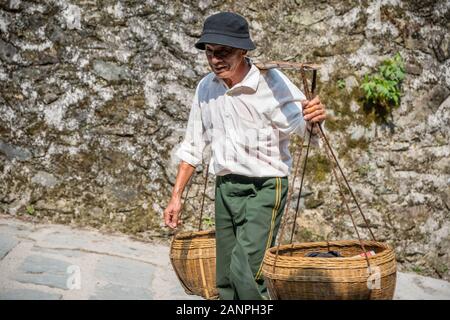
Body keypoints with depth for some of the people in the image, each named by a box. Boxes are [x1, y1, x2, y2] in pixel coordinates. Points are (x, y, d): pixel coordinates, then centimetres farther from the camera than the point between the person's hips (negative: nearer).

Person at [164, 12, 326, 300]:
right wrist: (176, 196, 10)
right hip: (224, 188, 6)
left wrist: (314, 118, -41)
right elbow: (193, 146, 12)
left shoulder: (271, 82, -15)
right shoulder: (206, 88, 2)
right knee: (225, 281, 11)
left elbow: (303, 125, -17)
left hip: (263, 189, -6)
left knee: (245, 271, -20)